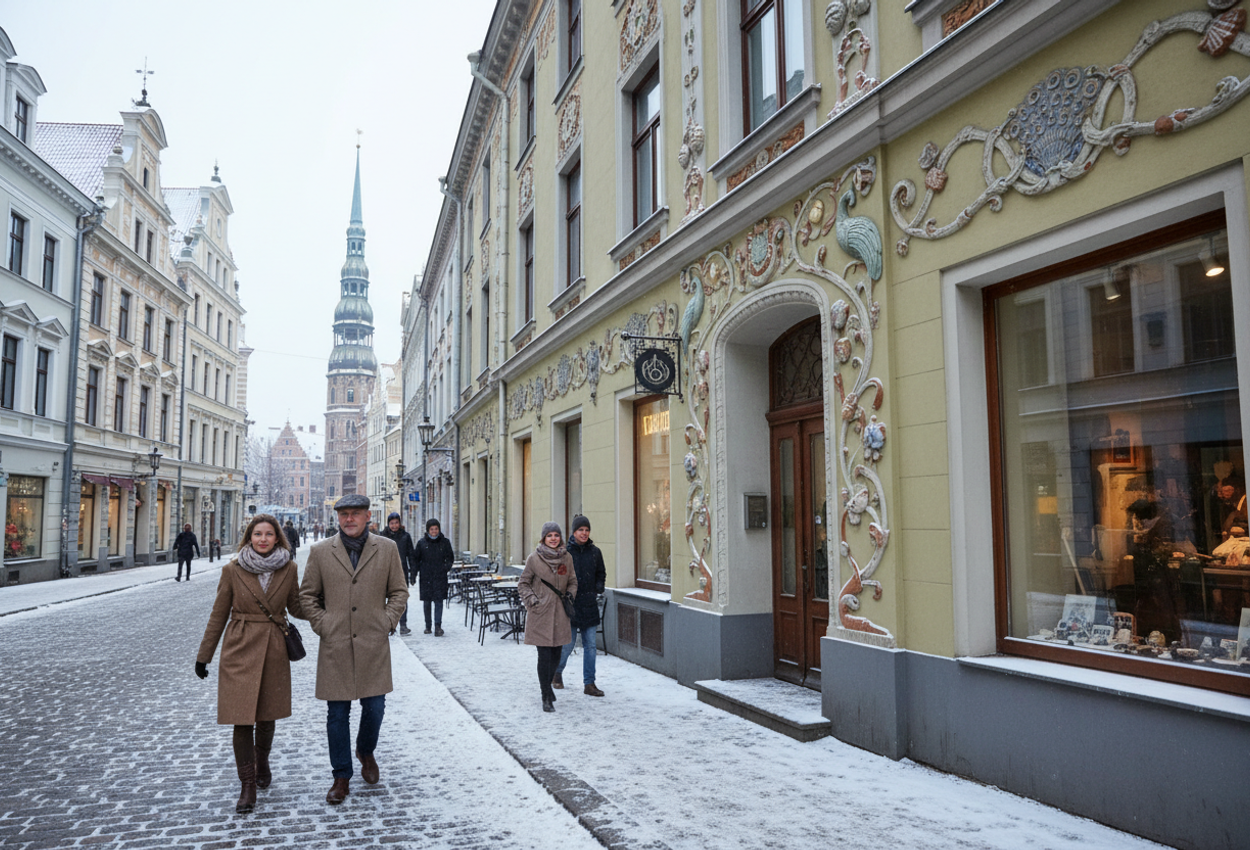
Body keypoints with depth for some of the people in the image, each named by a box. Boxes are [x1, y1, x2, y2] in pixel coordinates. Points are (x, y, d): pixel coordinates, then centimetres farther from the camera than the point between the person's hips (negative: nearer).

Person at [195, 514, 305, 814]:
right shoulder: (233, 569, -4)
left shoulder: (288, 569, 0)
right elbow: (218, 615, 3)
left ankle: (262, 764, 39)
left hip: (274, 650, 2)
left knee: (267, 715, 14)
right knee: (242, 717, -4)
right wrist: (203, 655, 6)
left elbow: (296, 608, 9)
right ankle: (248, 784, 8)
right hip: (240, 650, -2)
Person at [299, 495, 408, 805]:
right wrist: (321, 626, 1)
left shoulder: (387, 549, 4)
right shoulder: (320, 551, 4)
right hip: (335, 646, 0)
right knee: (337, 713, 6)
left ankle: (366, 751, 36)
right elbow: (308, 595, 11)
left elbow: (399, 591, 10)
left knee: (375, 707, 5)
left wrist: (387, 622, -1)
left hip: (374, 645, 0)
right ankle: (341, 776, 21)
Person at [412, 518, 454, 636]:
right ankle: (428, 626, 20)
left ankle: (438, 626, -12)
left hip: (440, 576, -1)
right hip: (425, 577, 1)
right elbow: (415, 558, 10)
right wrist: (415, 572, -2)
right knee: (426, 602, 8)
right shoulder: (421, 543, 4)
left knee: (439, 601, -9)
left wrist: (447, 566, -7)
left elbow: (450, 557, 12)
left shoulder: (445, 542, 4)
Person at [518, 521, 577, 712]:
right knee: (545, 655, -5)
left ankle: (547, 683, 37)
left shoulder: (567, 558, 5)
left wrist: (570, 596, 0)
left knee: (556, 654, 10)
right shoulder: (534, 559, -5)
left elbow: (572, 582, 17)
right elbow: (523, 584, 4)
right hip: (541, 613, -4)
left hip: (560, 613, 4)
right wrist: (532, 600, -8)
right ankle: (546, 697, 7)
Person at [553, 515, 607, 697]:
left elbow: (601, 573, 19)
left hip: (589, 605, 4)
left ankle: (589, 684, 11)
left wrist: (598, 589, 3)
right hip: (570, 605, -3)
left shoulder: (594, 552, 6)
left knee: (590, 645, 3)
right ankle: (557, 671, 30)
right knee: (568, 644, 1)